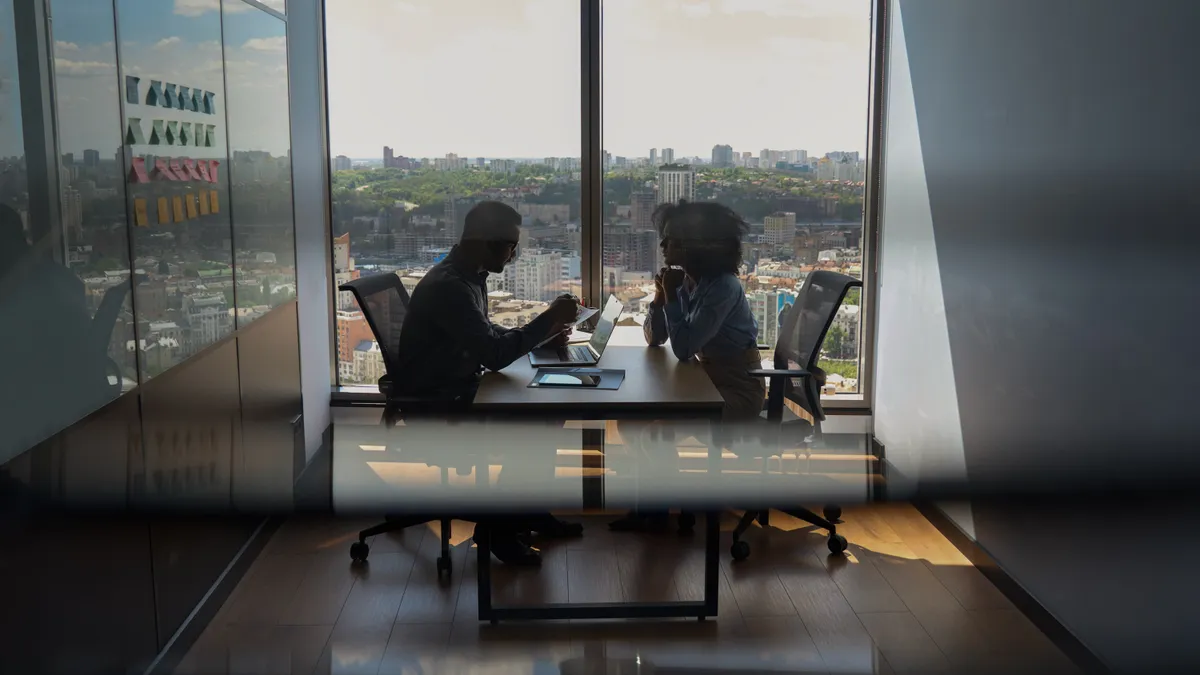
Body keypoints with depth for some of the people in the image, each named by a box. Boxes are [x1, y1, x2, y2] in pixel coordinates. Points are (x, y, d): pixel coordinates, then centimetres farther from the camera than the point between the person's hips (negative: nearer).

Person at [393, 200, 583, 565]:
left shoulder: (470, 276, 5)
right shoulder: (448, 285, -26)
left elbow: (487, 336, 18)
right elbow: (494, 355, -30)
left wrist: (543, 333, 3)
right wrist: (548, 318, -22)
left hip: (460, 388, 10)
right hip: (434, 402, -10)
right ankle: (496, 524, 0)